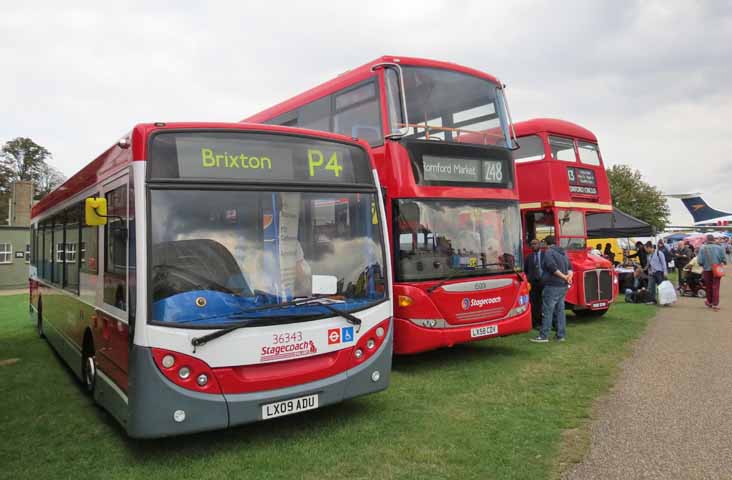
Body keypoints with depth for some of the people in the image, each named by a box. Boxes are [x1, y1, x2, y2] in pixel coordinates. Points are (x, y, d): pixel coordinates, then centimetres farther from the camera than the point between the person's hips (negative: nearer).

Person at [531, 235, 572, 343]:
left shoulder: (548, 252, -10)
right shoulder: (563, 253, 17)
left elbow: (552, 268, -22)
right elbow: (569, 268, 13)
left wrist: (564, 277, -17)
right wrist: (569, 276, -5)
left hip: (552, 286, -9)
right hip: (563, 286, 9)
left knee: (547, 311, -5)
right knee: (560, 311, 12)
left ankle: (543, 336, -3)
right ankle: (561, 335, 15)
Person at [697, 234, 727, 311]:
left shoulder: (702, 248, -10)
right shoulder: (719, 248, -8)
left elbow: (699, 261, -13)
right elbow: (724, 259, -9)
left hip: (707, 270, 0)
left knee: (708, 287, 15)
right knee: (716, 287, 2)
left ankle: (710, 302, 30)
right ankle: (715, 304, -3)